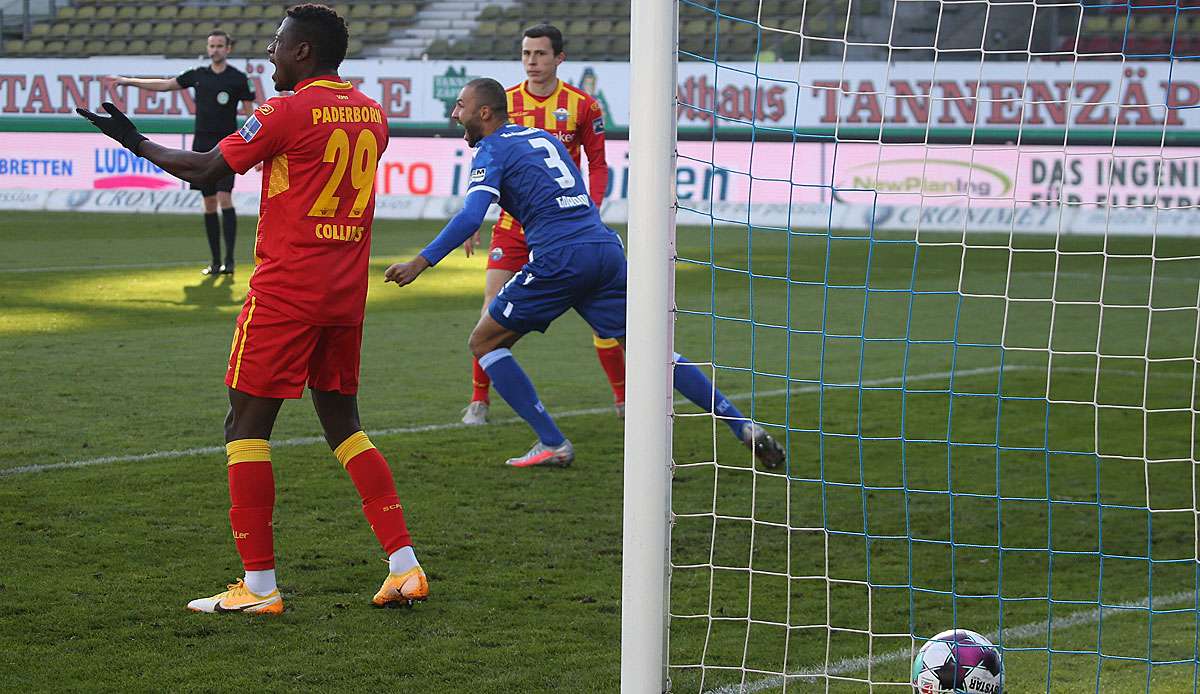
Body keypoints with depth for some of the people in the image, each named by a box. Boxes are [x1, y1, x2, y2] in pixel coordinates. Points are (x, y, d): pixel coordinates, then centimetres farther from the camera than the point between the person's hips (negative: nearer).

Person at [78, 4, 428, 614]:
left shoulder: (287, 112, -11)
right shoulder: (371, 115, 10)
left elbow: (205, 169, -9)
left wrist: (134, 141, 4)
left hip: (286, 290, -7)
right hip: (347, 294, 7)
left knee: (246, 426, 1)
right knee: (342, 424, 16)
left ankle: (258, 586, -3)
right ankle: (405, 567, 6)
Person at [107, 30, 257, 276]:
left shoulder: (238, 78, -2)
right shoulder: (198, 75, 10)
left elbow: (251, 114, -2)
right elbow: (165, 85, 20)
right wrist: (128, 81, 20)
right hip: (202, 145, 5)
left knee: (224, 198, -15)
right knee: (209, 204, 5)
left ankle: (229, 260, -15)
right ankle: (216, 261, 9)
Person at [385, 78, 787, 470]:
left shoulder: (492, 150, 1)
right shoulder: (542, 137, 24)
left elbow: (471, 217, -14)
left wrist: (421, 262, -16)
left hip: (558, 260, -7)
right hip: (605, 248, 7)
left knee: (484, 342, 7)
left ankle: (552, 444, 1)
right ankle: (742, 426, 0)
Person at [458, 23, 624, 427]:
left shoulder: (581, 105, -3)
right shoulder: (504, 103, 1)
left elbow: (597, 164, 3)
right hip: (513, 223, 1)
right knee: (493, 311, -5)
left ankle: (623, 398, 11)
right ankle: (479, 401, 5)